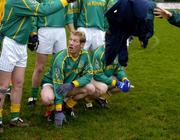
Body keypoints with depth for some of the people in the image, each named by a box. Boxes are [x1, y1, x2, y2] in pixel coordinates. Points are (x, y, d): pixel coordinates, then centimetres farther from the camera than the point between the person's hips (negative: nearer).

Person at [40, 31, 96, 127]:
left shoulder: (84, 55, -14)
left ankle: (68, 105, 5)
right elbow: (57, 85, -32)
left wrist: (72, 85, -32)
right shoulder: (61, 58, -30)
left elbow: (88, 74, -12)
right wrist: (59, 112, -37)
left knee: (90, 89, -16)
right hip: (51, 83, -5)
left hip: (69, 84, 5)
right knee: (48, 98, -38)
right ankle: (51, 109, 0)